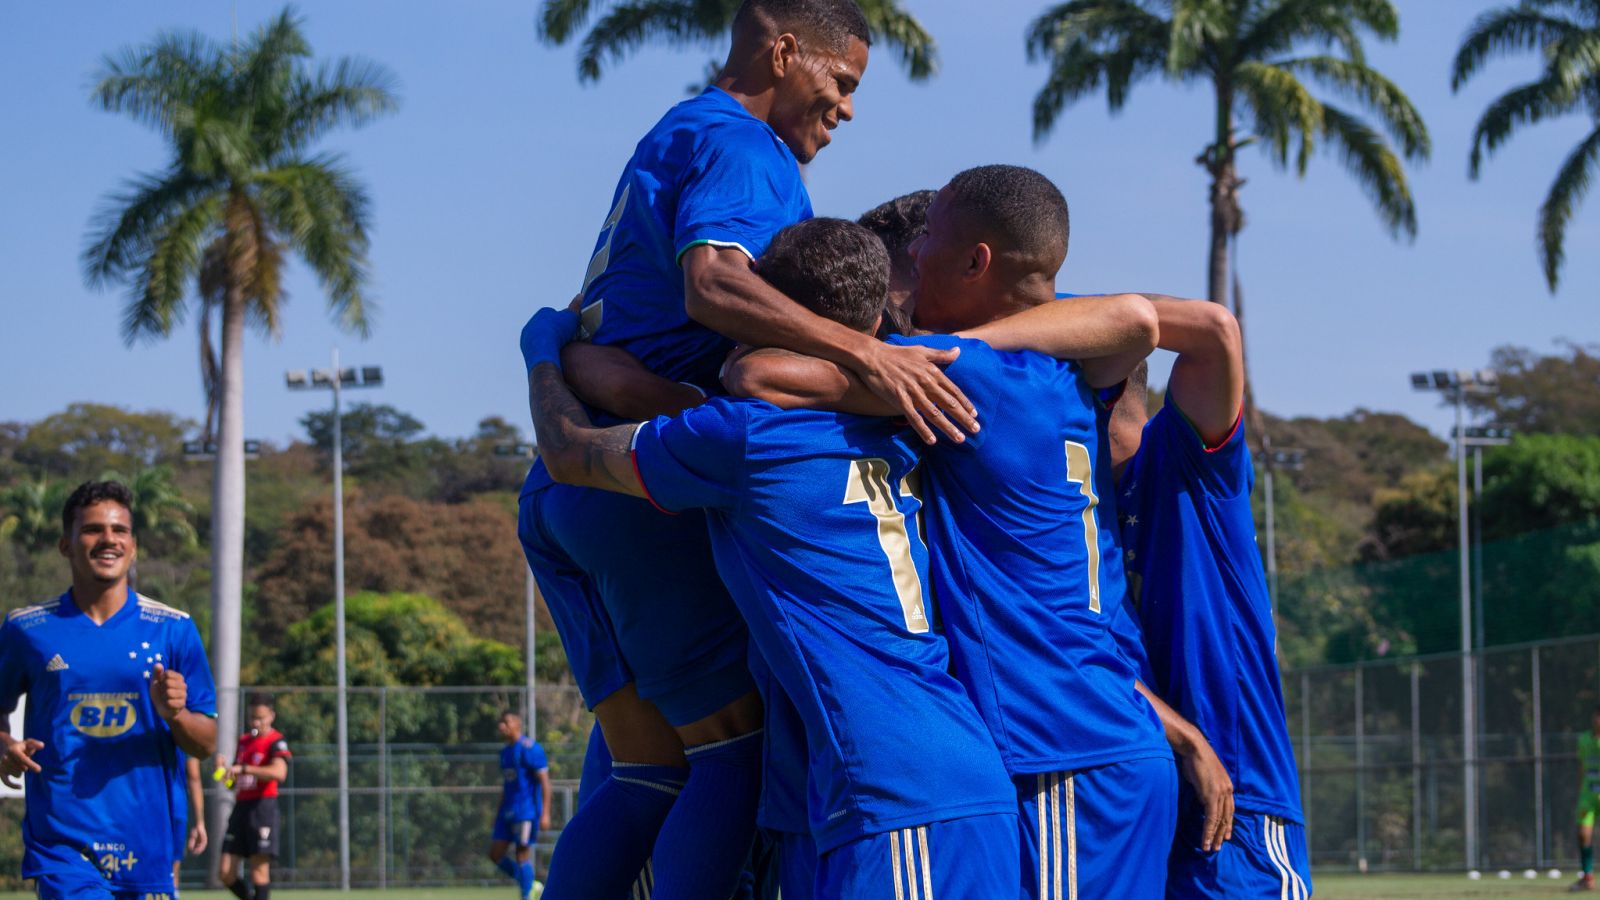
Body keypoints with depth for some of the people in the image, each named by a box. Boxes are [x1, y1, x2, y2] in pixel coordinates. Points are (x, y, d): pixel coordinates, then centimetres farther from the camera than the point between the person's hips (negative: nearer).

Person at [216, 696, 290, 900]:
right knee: (226, 874, 1)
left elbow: (279, 772, -25)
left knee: (259, 869, -8)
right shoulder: (243, 740, 18)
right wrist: (224, 767, 4)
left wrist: (243, 768, -29)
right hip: (240, 807, 7)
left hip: (262, 807, -7)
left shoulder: (276, 742, -4)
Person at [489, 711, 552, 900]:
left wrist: (545, 813, -19)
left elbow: (544, 780, -13)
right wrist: (499, 813, 23)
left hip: (526, 812, -9)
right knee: (495, 854, 4)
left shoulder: (529, 748, -10)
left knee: (523, 855, -7)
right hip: (508, 812, 9)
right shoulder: (505, 752, 16)